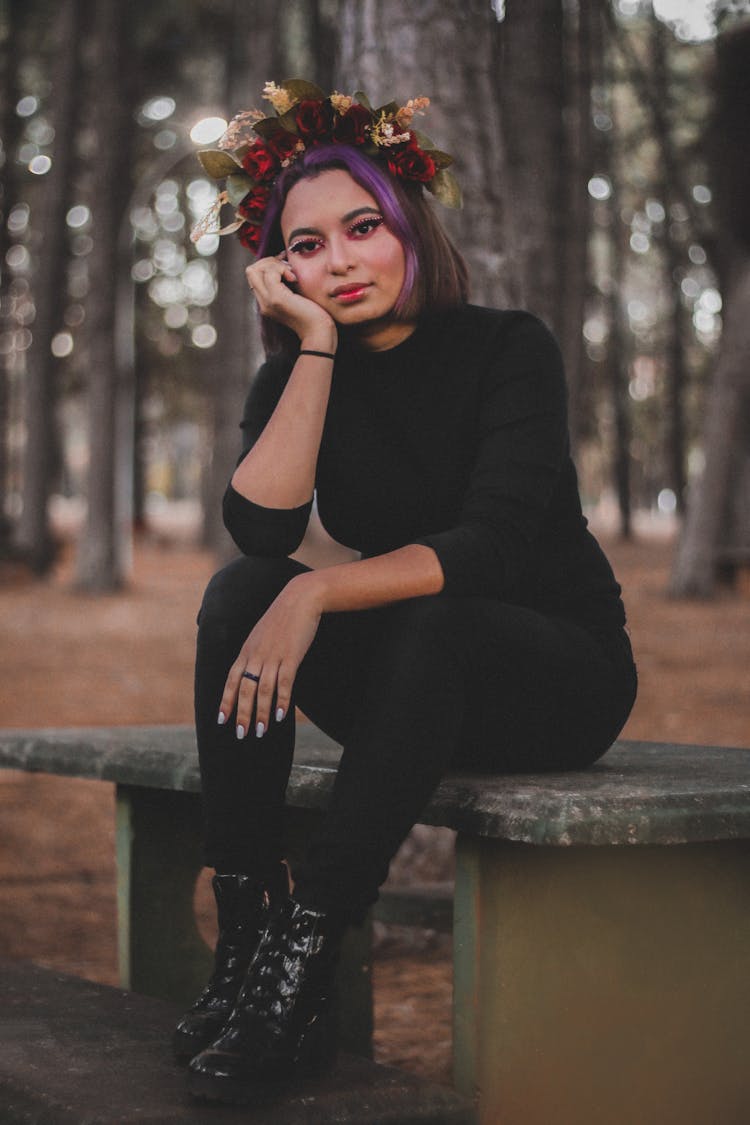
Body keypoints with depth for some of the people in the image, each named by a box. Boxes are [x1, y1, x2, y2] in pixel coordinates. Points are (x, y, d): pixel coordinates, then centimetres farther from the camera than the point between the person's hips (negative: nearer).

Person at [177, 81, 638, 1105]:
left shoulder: (509, 348, -12)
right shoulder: (297, 378, 1)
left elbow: (492, 547, -25)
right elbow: (262, 528, -19)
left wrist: (320, 595, -37)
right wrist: (317, 344, -19)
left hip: (560, 674, -4)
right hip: (412, 681, 4)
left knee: (429, 629, -36)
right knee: (241, 594, -22)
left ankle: (305, 961, -33)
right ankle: (245, 936, -26)